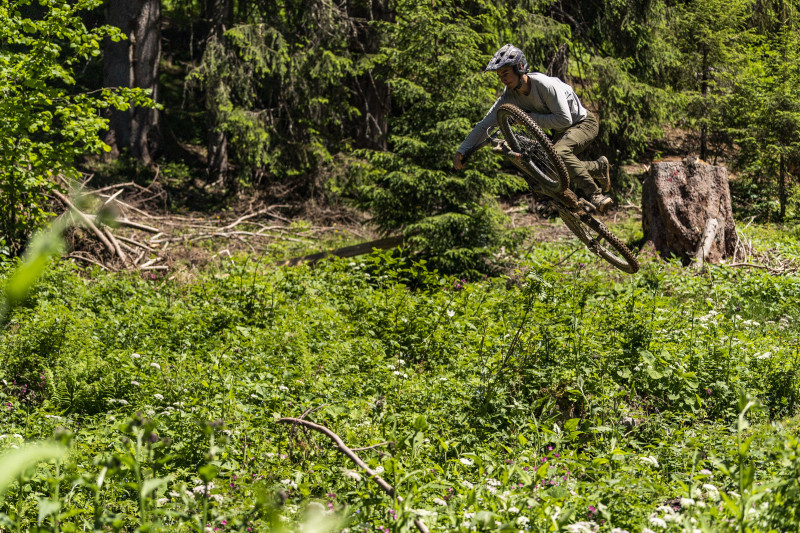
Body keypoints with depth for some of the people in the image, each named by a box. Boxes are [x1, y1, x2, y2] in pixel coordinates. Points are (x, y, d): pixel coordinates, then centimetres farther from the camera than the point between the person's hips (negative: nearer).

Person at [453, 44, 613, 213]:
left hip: (584, 122, -8)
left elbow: (564, 119, -31)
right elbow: (484, 125, -12)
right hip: (561, 132, 8)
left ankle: (595, 194, -26)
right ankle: (599, 167, 18)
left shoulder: (545, 85, -31)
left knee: (560, 152, -34)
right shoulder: (509, 96, -13)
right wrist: (461, 151, -20)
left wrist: (530, 118, -29)